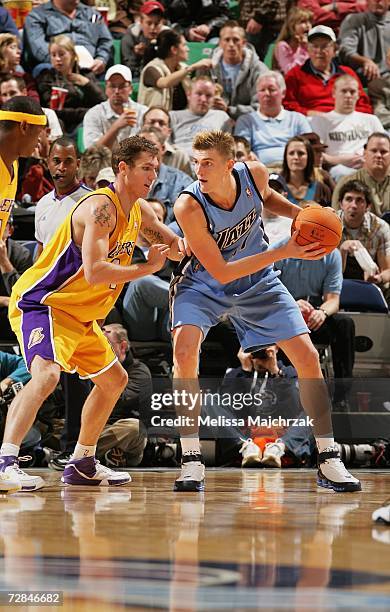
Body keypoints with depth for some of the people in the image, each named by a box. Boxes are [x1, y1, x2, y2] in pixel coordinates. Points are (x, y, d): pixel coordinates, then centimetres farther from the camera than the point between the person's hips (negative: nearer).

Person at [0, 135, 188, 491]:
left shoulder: (138, 211, 8)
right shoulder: (101, 207, -21)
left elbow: (172, 242, 25)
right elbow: (94, 272, -31)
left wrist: (175, 248, -1)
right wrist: (147, 268, -22)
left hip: (79, 316, 10)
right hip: (40, 303, -10)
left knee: (114, 380, 21)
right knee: (46, 374, -33)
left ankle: (82, 464, 31)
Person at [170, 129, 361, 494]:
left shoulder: (254, 174, -20)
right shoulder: (189, 206, -32)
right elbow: (221, 272, -29)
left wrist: (298, 213, -11)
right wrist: (285, 252, -33)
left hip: (257, 283, 4)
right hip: (204, 285, -4)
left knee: (308, 357, -2)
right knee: (184, 348, -30)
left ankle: (328, 462, 9)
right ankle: (192, 461, -20)